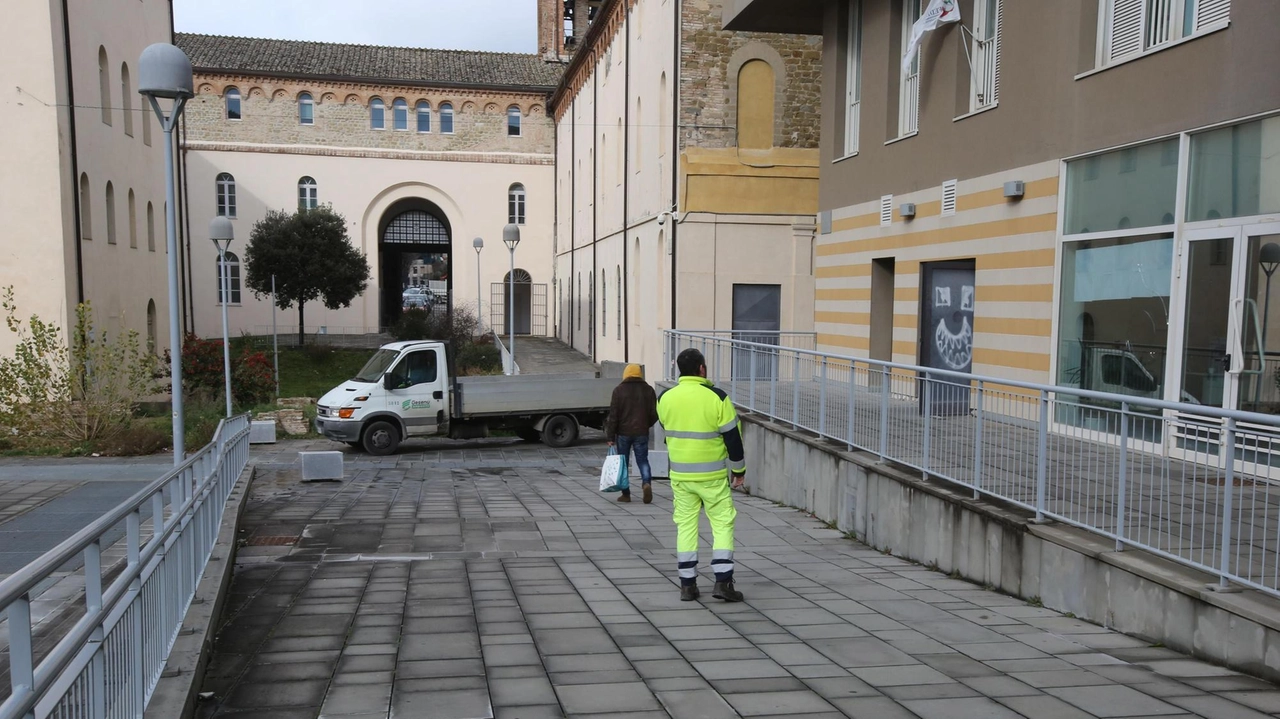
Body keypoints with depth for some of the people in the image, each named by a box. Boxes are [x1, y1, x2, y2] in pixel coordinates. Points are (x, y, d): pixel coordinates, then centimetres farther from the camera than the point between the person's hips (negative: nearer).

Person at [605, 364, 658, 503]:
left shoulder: (619, 390, -2)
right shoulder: (648, 390, 4)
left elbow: (613, 415, -6)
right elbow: (654, 414, 4)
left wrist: (610, 437, -5)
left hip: (623, 432, -1)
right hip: (642, 433, 2)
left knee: (623, 462, 8)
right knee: (642, 460, 9)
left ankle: (626, 494, 8)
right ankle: (646, 483, -16)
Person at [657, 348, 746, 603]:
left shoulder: (665, 398, -1)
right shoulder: (717, 397, -13)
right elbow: (732, 436, -8)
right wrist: (739, 469, 5)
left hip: (680, 474, 3)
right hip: (712, 476, -3)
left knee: (686, 526, 11)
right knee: (722, 524, 7)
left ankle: (687, 585, 12)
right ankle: (723, 581, 1)